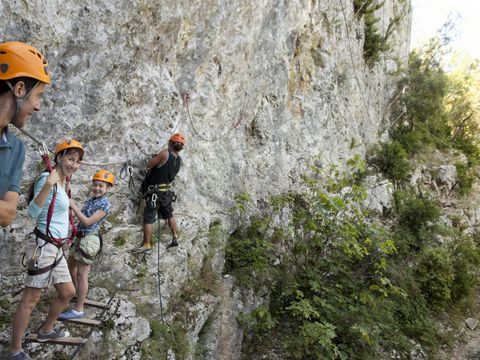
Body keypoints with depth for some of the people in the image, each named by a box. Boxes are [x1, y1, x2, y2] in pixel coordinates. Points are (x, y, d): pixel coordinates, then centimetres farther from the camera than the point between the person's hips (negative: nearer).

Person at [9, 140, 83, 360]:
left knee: (68, 293, 19)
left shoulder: (60, 183, 13)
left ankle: (45, 331, 37)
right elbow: (32, 212, -25)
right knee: (31, 299, -3)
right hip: (44, 246, -10)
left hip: (57, 248, 10)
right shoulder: (47, 179, -14)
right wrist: (47, 185, -37)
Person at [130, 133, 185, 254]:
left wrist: (156, 158, 9)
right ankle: (175, 238, 32)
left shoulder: (165, 154, -17)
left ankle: (146, 246, -5)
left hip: (155, 191, -7)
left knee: (148, 218, -4)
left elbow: (149, 164, -9)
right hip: (167, 191, 7)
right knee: (169, 215, 24)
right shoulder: (179, 160, 3)